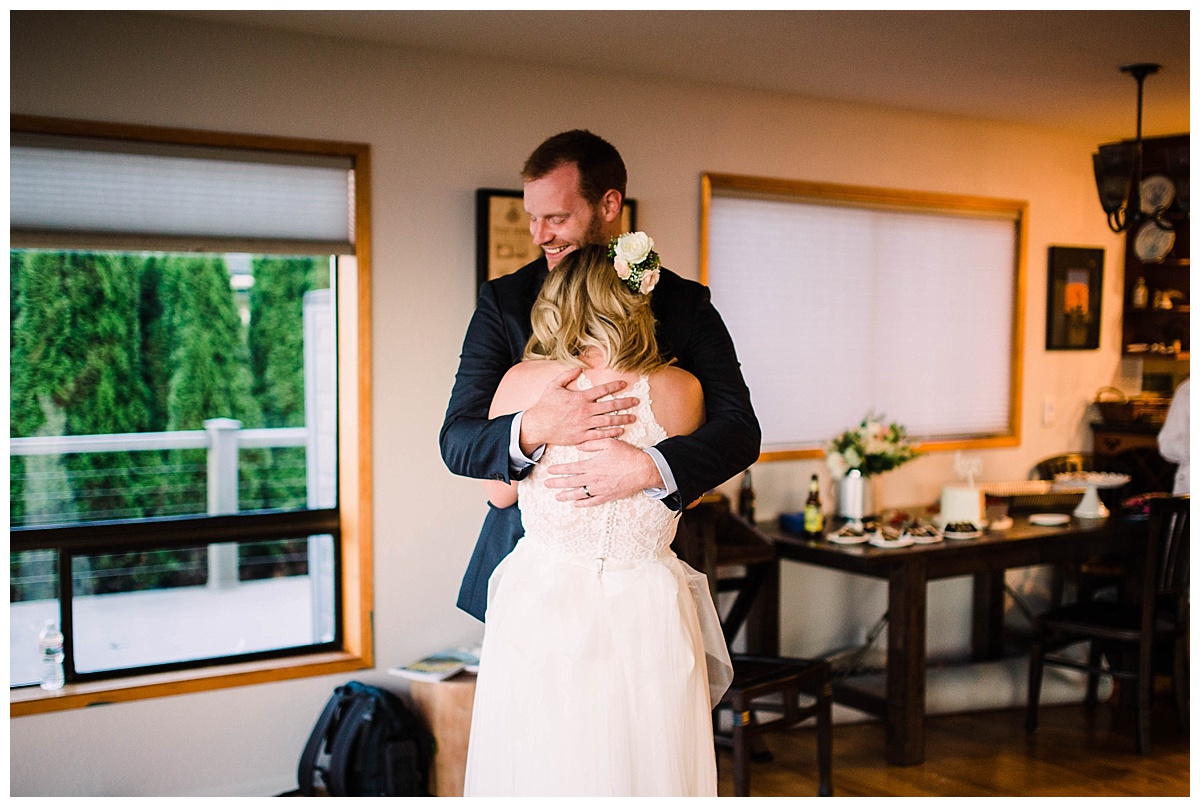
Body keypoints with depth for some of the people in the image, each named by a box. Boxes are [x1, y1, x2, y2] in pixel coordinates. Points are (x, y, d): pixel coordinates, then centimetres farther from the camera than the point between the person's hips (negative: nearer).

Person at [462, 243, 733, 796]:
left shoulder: (524, 382, -6)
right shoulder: (680, 391, -6)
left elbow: (499, 492, 7)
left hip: (540, 610, 0)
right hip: (647, 617, 0)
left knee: (541, 772, 14)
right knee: (644, 773, 14)